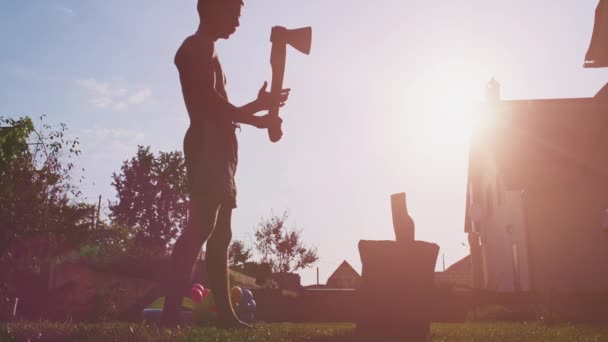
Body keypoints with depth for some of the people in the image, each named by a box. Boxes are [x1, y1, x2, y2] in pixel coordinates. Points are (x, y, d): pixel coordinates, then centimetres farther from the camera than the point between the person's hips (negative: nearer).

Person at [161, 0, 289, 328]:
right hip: (207, 145, -10)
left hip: (217, 148, 10)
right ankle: (171, 313, -24)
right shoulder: (199, 46, -1)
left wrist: (257, 117, 22)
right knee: (201, 226, -20)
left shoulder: (204, 50, 29)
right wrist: (257, 106, -3)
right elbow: (209, 100, -14)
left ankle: (225, 314, 7)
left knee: (219, 234, 5)